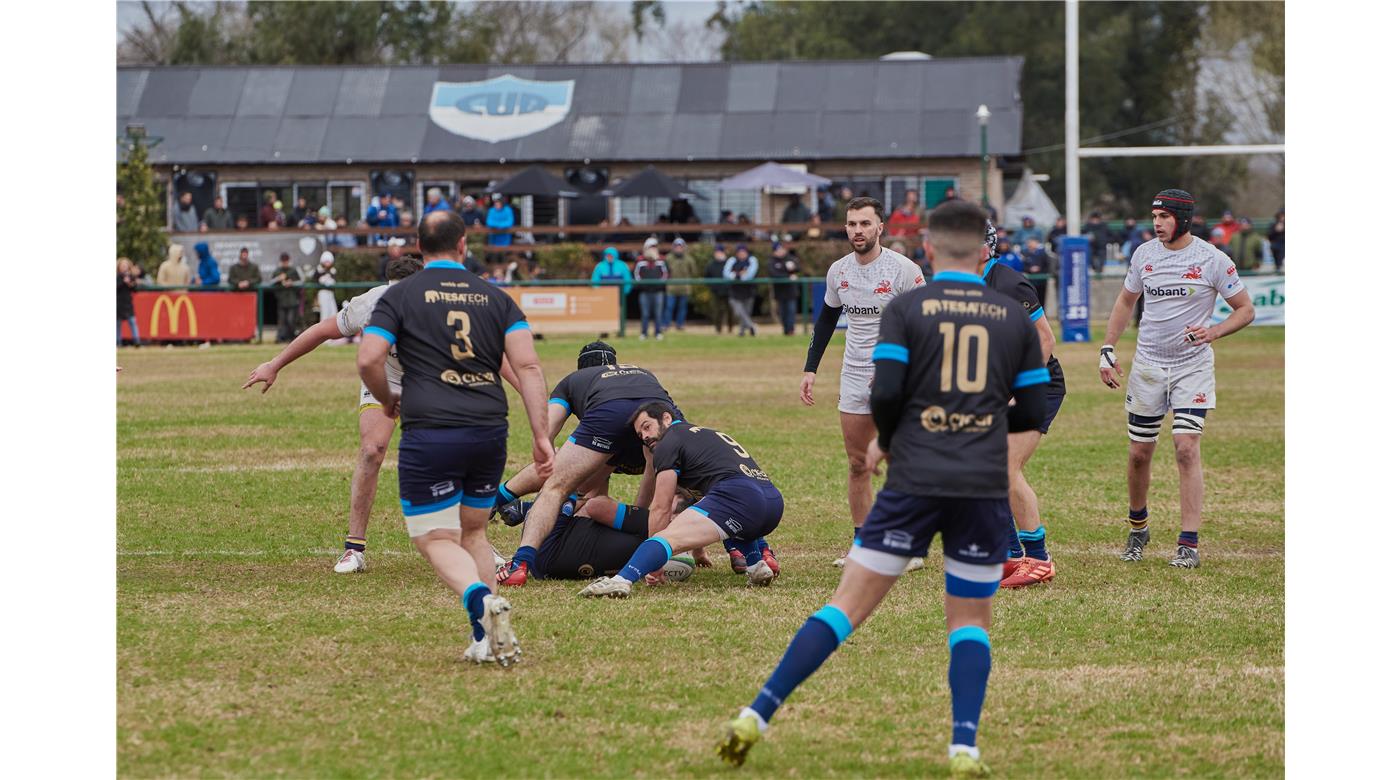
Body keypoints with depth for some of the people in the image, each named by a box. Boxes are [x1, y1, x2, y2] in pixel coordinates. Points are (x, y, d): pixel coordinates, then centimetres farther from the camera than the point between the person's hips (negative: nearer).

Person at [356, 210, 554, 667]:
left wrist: (387, 400, 14)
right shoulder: (495, 298, 11)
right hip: (490, 432, 4)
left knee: (436, 540, 2)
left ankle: (481, 600, -28)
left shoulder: (399, 297, 3)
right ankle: (486, 640, 9)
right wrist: (541, 436, 1)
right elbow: (527, 365, 2)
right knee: (474, 532, 21)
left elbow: (368, 360, -7)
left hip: (429, 436, -4)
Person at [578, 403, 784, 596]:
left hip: (740, 496, -8)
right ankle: (756, 564, 16)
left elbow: (660, 509, 9)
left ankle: (622, 580, -44)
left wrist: (655, 566, 14)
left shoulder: (669, 443, 11)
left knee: (668, 538, -20)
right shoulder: (711, 434, 37)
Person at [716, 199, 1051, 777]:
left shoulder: (904, 308, 2)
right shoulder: (1015, 318, 9)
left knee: (848, 605, 1)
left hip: (914, 484, -1)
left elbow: (885, 391, -7)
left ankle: (758, 715, -4)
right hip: (985, 489, 1)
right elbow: (1033, 412, 11)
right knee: (971, 619, 13)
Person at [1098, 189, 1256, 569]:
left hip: (1193, 367, -4)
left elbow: (1245, 310, -3)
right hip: (1148, 366, 4)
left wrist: (1212, 332, -21)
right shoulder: (1144, 254, 3)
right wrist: (1107, 349, 10)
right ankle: (1137, 529, 29)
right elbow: (1126, 301, 18)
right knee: (1139, 453, 7)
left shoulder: (1212, 259, -9)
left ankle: (1189, 544, -13)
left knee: (1187, 449, -15)